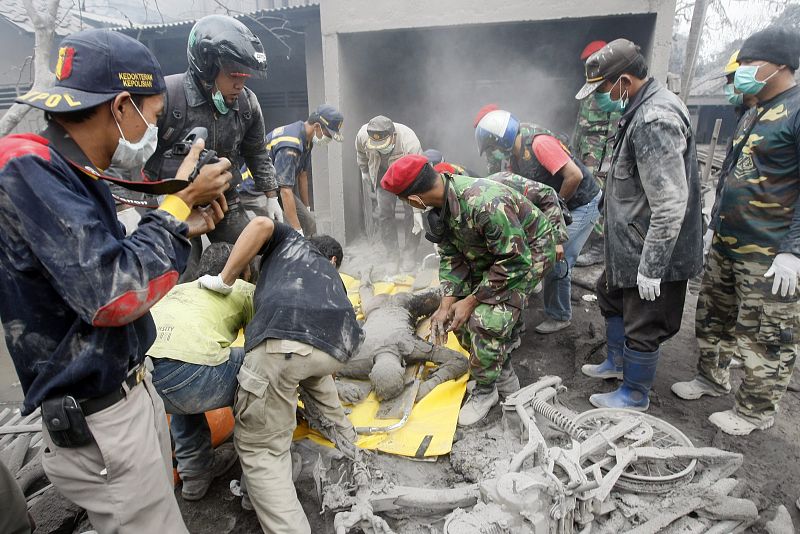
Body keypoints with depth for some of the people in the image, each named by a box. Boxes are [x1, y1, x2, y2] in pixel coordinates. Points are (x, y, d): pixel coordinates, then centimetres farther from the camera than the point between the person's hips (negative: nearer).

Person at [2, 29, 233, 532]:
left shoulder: (74, 173, 6)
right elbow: (113, 296, -28)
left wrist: (185, 229, 1)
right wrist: (180, 203, -19)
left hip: (133, 389, 8)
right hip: (97, 425, -8)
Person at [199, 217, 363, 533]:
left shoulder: (289, 241, 35)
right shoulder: (332, 277, 41)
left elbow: (261, 224, 9)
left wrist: (224, 280, 16)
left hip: (284, 340, -5)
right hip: (339, 348, 5)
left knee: (260, 448, 11)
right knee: (308, 366, 41)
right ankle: (342, 431, 49)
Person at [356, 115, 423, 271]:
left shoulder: (409, 142, -40)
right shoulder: (363, 135, -28)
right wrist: (364, 172, 12)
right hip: (384, 173, 3)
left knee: (412, 213, -11)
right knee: (384, 213, -2)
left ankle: (408, 256, 1)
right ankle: (392, 255, 9)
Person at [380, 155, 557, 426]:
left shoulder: (487, 204, -40)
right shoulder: (442, 203, -13)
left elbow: (515, 261, -31)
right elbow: (451, 255, -5)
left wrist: (470, 300, -25)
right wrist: (447, 303, -16)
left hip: (528, 251, -8)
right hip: (488, 253, 8)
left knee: (488, 318, -21)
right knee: (459, 313, 2)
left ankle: (485, 390, 4)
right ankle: (502, 368, 24)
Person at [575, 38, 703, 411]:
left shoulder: (655, 120, -25)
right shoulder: (642, 109, 8)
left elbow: (670, 206, -28)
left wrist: (651, 267, -22)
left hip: (653, 253, -10)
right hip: (629, 247, 10)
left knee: (644, 326, 7)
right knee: (612, 297, 25)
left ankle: (635, 396, 28)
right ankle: (617, 362, 46)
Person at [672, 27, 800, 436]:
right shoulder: (754, 113, 15)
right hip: (726, 244, 9)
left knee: (766, 337, 4)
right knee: (712, 318, 18)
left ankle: (755, 411, 20)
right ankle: (712, 378, 37)